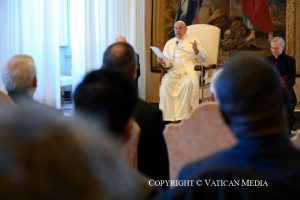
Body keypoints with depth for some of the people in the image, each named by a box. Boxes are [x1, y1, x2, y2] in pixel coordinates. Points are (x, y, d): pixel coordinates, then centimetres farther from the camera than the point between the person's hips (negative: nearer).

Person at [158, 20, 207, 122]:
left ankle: (184, 115, -32)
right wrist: (163, 62, -9)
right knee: (166, 84, -29)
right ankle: (169, 116, -28)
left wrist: (196, 51, -11)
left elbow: (203, 58, 9)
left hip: (189, 70, -2)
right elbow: (167, 63, 15)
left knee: (189, 83, -35)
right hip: (174, 71, 2)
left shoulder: (194, 40, 15)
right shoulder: (169, 43, 22)